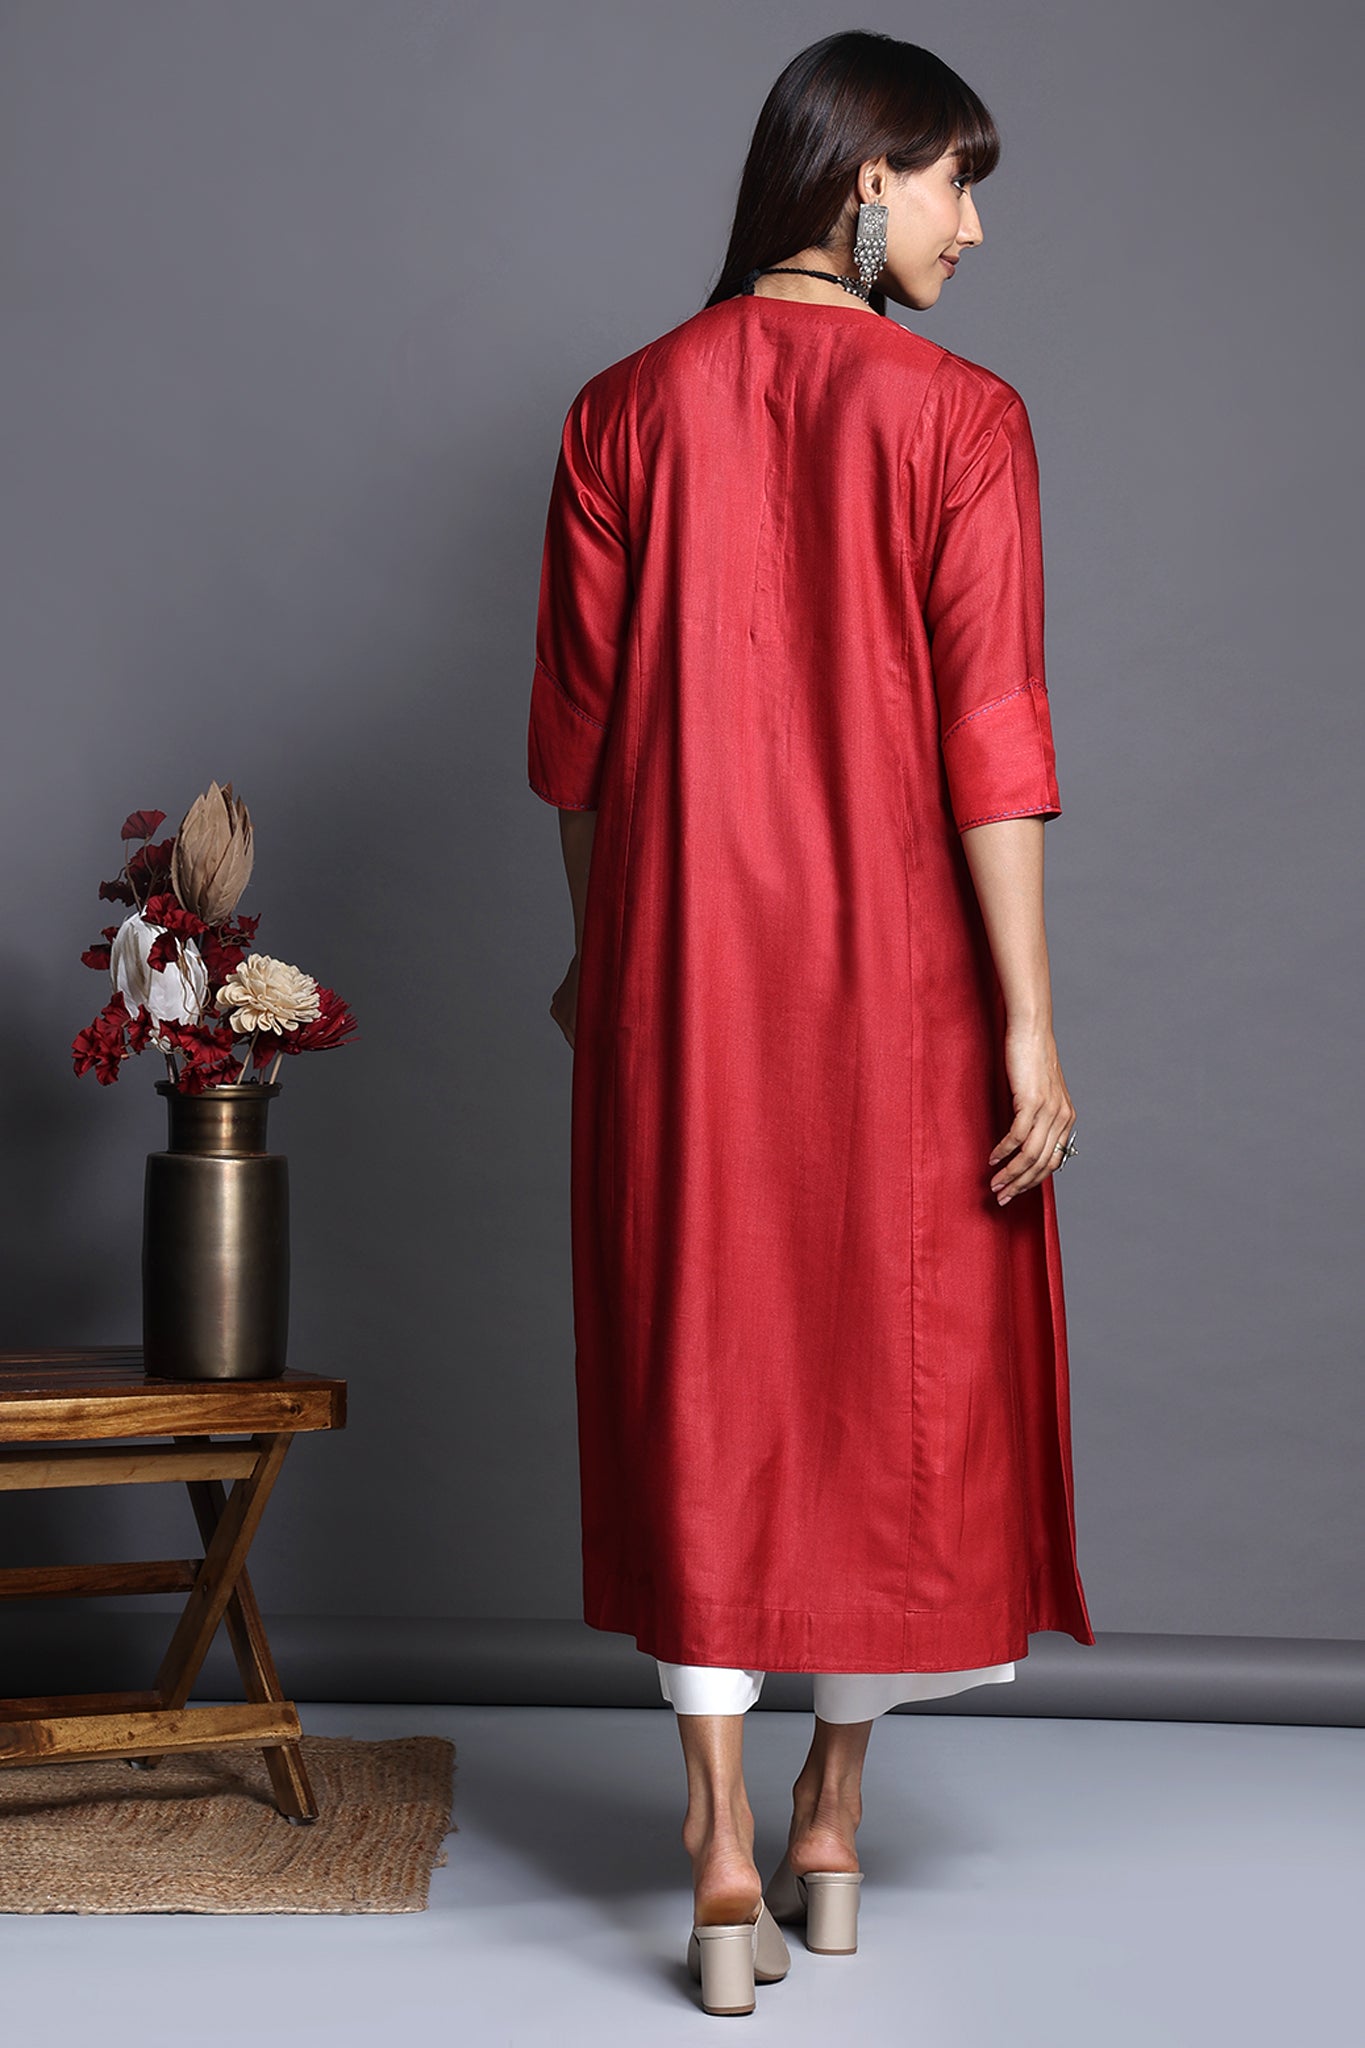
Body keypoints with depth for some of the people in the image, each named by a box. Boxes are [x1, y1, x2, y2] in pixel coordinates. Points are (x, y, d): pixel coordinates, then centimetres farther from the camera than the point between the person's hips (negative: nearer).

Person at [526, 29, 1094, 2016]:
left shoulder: (627, 410, 2)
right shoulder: (958, 418, -8)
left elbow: (575, 728, 6)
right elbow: (990, 740, -12)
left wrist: (594, 953, 18)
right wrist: (1028, 1024, -9)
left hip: (681, 970, 2)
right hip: (895, 967, -2)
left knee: (700, 1368, 8)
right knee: (898, 1365, 12)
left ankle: (723, 1851, 6)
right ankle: (835, 1822, 25)